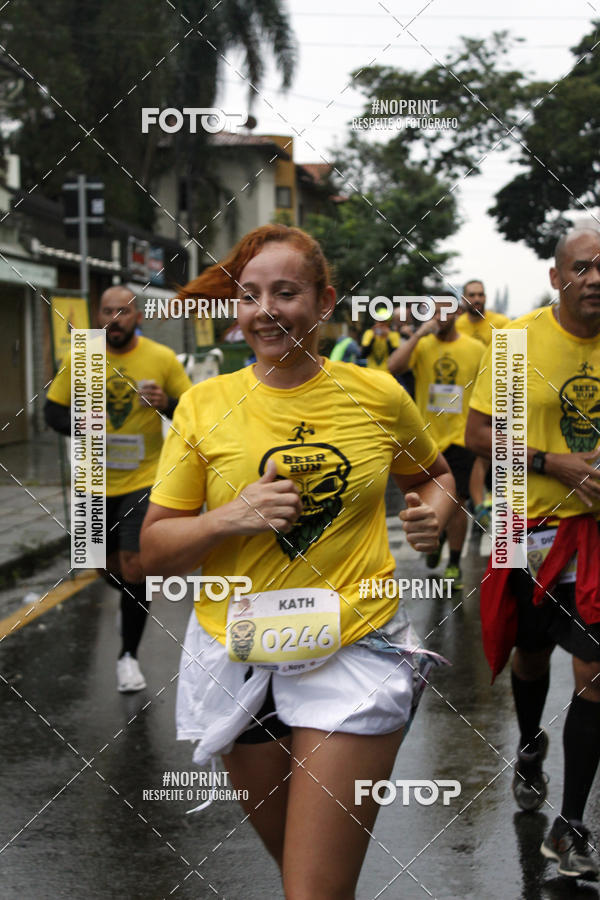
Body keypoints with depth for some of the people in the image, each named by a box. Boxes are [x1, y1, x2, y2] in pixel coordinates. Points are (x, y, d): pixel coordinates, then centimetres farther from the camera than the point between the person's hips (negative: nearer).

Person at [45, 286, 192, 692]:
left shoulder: (162, 359, -7)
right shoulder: (80, 359, -3)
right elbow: (53, 410, 5)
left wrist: (166, 403, -22)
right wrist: (77, 424, -17)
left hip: (144, 479, -3)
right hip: (97, 482, 3)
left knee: (134, 565, -11)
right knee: (110, 566, 16)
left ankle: (129, 655, 8)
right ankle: (134, 602, 51)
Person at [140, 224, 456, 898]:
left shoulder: (377, 395, -2)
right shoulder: (204, 405, -3)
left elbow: (432, 473, 19)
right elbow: (155, 552, 0)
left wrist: (433, 512, -3)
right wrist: (229, 518, -19)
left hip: (353, 652, -1)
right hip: (236, 658, 2)